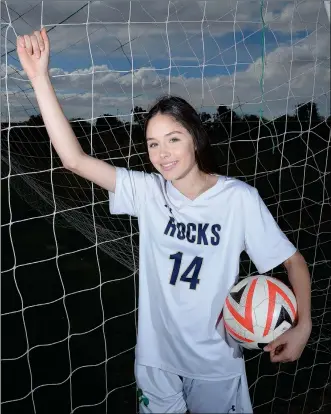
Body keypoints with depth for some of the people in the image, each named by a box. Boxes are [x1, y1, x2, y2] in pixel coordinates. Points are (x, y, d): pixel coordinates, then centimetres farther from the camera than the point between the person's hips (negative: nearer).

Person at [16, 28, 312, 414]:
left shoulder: (239, 198, -16)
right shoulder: (146, 191, -11)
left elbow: (293, 260, -6)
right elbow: (74, 158, -18)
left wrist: (303, 326, -18)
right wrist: (40, 78, -21)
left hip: (216, 361, -1)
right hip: (157, 356, 2)